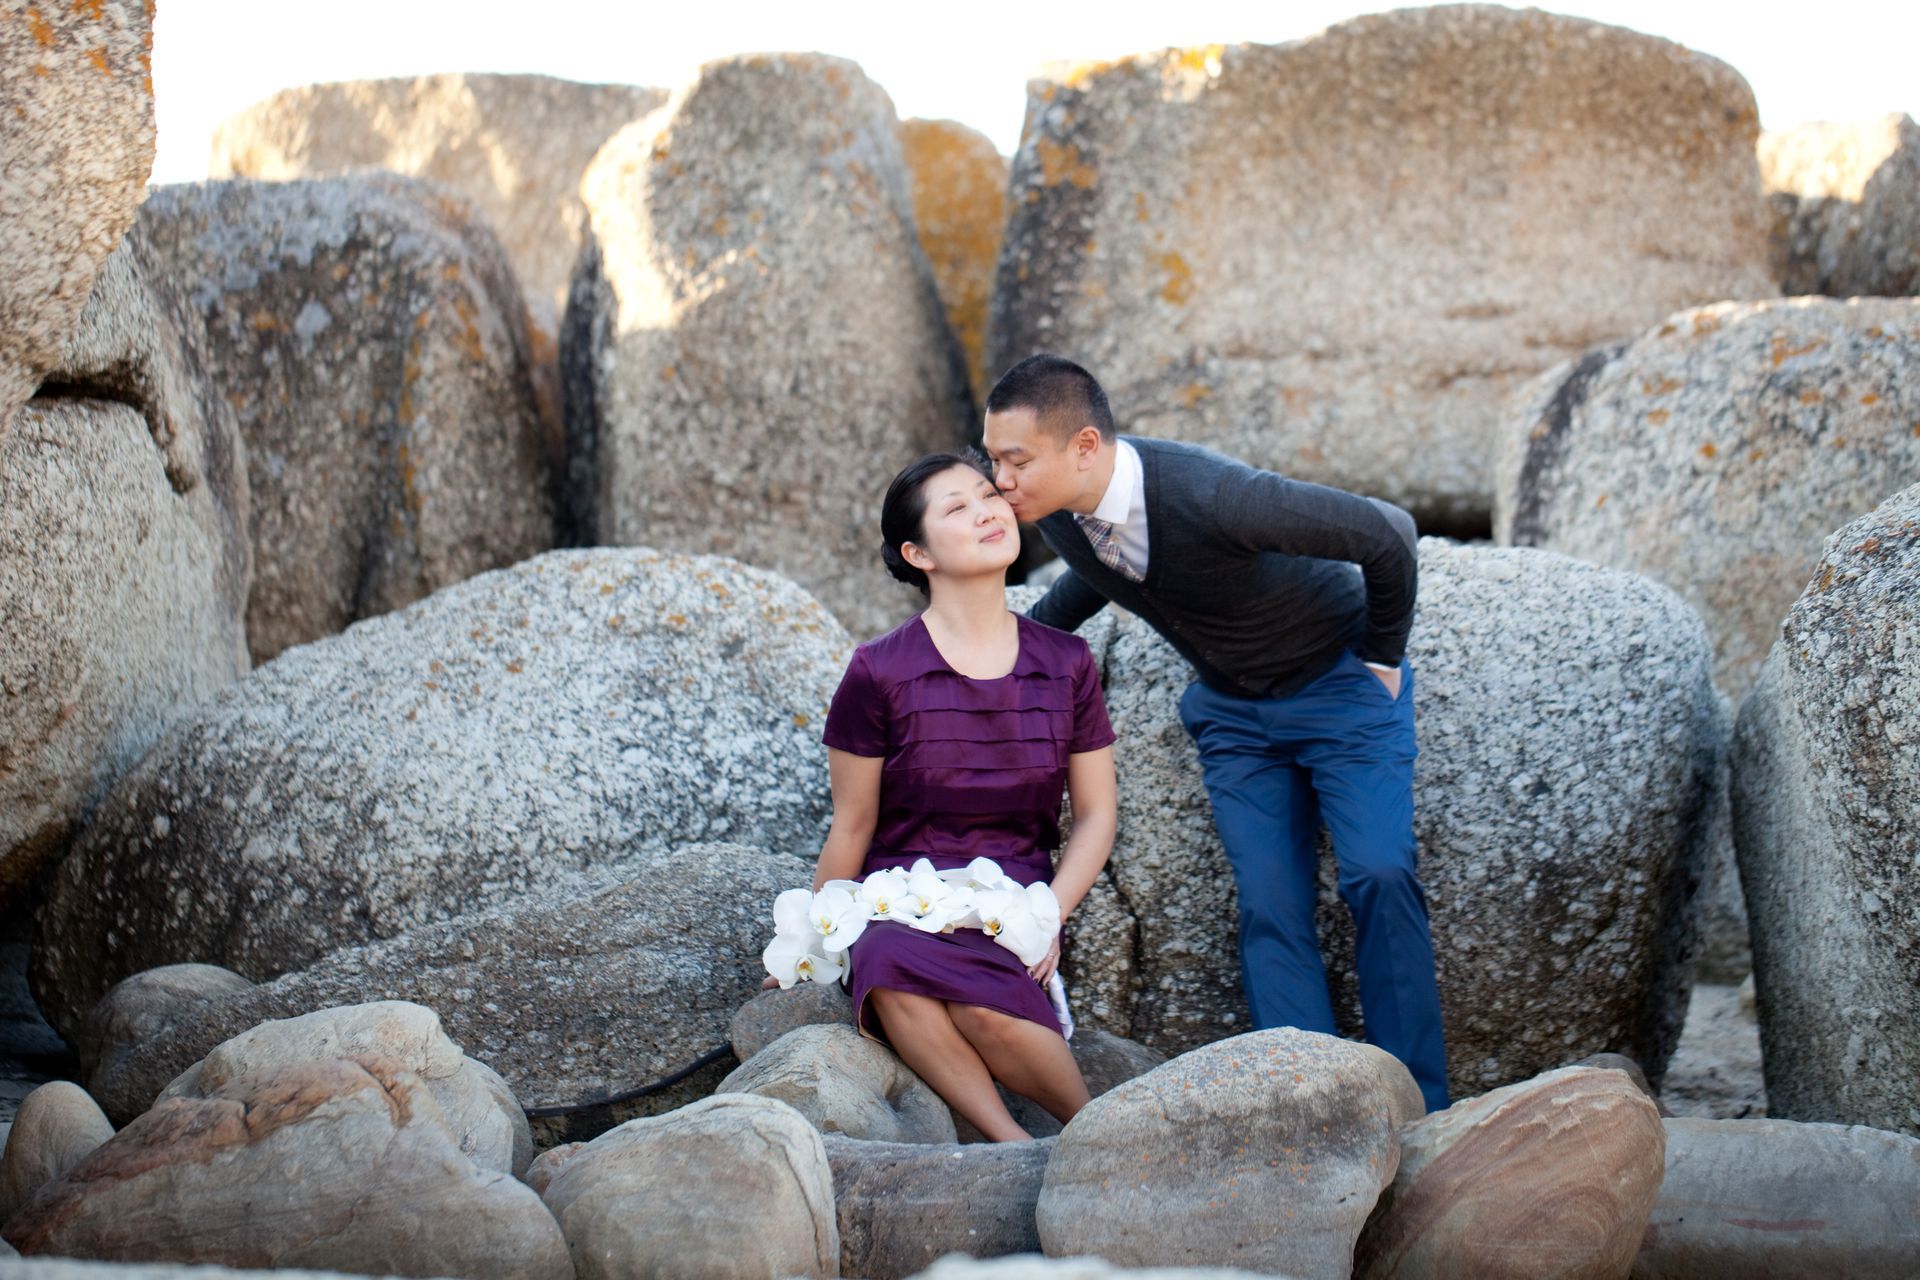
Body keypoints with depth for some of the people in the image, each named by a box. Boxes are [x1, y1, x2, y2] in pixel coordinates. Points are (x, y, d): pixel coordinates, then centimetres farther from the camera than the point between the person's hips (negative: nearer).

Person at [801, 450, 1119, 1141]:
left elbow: (1096, 813, 11)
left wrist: (1048, 915, -5)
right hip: (901, 905, -1)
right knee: (891, 965, -39)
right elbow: (852, 827, 6)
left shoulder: (1066, 664, 7)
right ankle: (1018, 1148, -34)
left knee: (983, 1002, -36)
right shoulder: (880, 671, -2)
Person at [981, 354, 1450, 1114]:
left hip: (1341, 682, -6)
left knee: (1379, 876, -18)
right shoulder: (1056, 512, -14)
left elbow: (1386, 533, -27)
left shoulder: (1213, 497, -37)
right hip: (1231, 711, 6)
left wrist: (1383, 658, -14)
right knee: (1269, 906, -4)